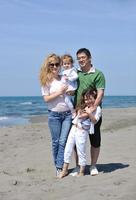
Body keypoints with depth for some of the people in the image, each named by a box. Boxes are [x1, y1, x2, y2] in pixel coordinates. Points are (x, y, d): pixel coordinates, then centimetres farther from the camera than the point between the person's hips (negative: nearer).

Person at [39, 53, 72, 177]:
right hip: (54, 114, -2)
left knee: (63, 141, -3)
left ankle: (60, 167, 4)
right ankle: (58, 165, 21)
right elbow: (46, 98, -7)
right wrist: (59, 92, -13)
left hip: (67, 113, 2)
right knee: (56, 142, 7)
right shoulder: (46, 81, -2)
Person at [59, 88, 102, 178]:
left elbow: (95, 121, -11)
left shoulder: (97, 109, -1)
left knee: (81, 151, 0)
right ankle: (65, 170, 20)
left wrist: (89, 113, -21)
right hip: (74, 128, 6)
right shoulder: (82, 106, 15)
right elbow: (79, 115, 3)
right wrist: (87, 112, -5)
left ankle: (81, 172, 14)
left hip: (82, 132, -6)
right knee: (68, 149, 8)